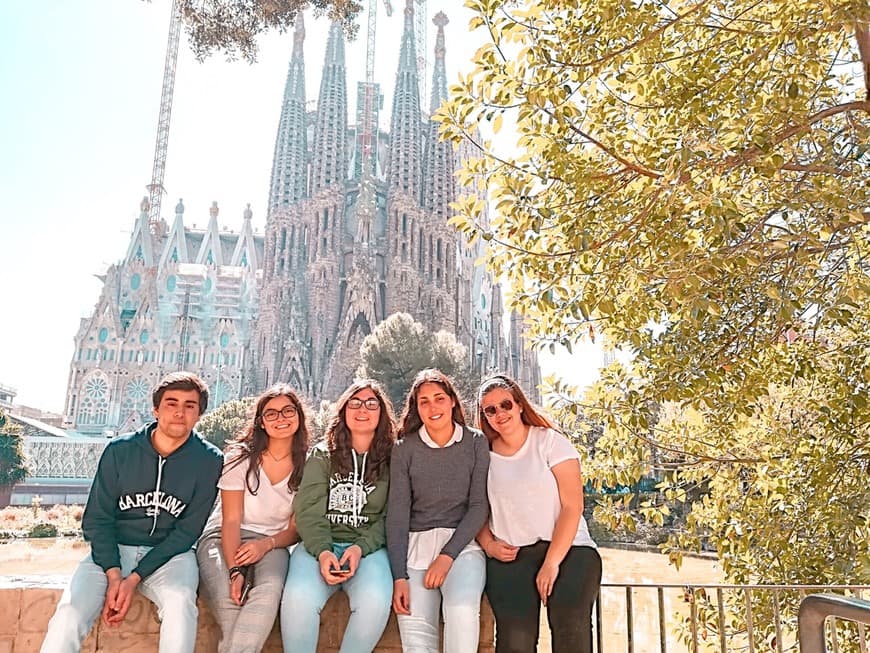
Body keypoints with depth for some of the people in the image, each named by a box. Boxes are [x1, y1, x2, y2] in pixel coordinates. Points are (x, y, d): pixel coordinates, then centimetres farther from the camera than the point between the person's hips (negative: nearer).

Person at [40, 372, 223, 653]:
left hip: (169, 554, -1)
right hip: (112, 550, 2)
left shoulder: (209, 461, -7)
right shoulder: (120, 450, -3)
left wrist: (135, 578, -14)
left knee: (179, 602, -33)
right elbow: (97, 518, 0)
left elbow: (187, 532, -6)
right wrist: (113, 575, -14)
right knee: (70, 611, -25)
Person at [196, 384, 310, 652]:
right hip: (223, 538, -1)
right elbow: (231, 520, -10)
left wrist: (266, 545, -19)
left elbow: (295, 529, 3)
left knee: (270, 590, -34)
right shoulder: (240, 457, -6)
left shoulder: (307, 466, -1)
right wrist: (235, 570, -25)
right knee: (227, 600, -32)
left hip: (271, 542, 1)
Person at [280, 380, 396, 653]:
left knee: (375, 600, -32)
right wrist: (322, 551, -17)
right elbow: (309, 510, 0)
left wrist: (360, 547, -14)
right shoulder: (322, 455, 10)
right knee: (298, 597, -31)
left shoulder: (392, 460, 8)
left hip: (368, 547, 0)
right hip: (320, 545, 1)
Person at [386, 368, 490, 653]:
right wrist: (399, 576, -10)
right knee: (414, 630, -21)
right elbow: (397, 513, -1)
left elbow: (479, 506, -1)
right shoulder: (405, 448, 3)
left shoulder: (476, 442, 2)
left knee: (462, 610, -30)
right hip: (416, 544, 1)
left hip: (461, 543, -1)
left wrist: (447, 556, -12)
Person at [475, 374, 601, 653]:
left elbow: (572, 506, -5)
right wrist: (489, 545, -5)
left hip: (567, 546, -1)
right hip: (509, 555, 1)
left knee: (570, 620, -30)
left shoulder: (550, 441, 2)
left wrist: (551, 562, -14)